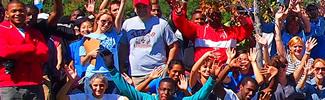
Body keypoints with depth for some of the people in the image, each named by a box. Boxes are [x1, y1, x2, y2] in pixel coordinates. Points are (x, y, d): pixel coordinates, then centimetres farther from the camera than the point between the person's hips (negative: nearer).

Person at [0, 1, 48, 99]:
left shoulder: (35, 32, 17)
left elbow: (44, 54, 1)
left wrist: (15, 56, -11)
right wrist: (32, 48, -3)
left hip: (35, 86, 4)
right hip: (9, 87, -3)